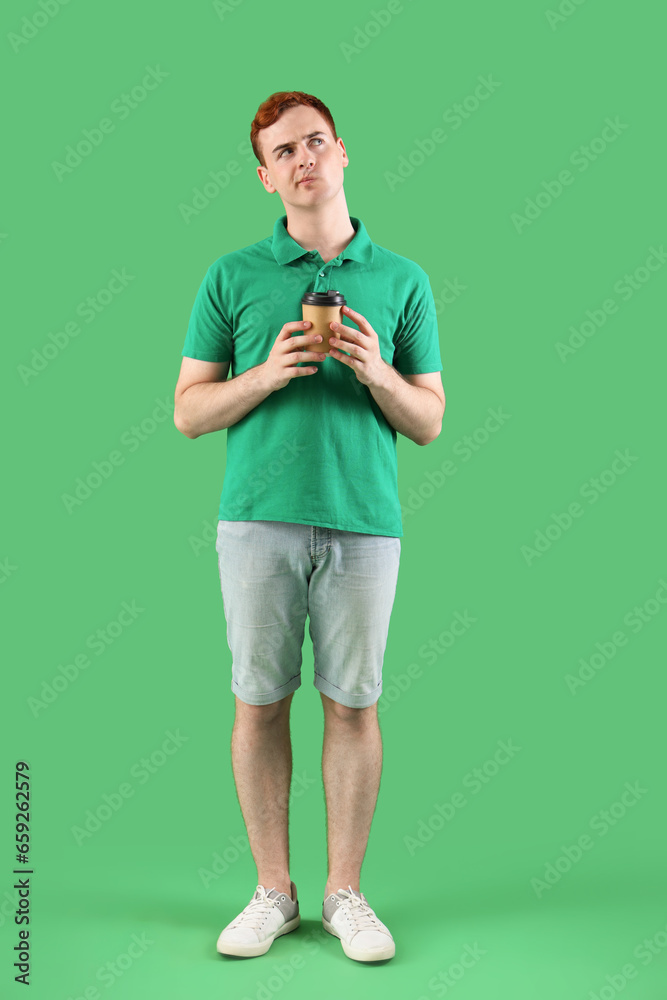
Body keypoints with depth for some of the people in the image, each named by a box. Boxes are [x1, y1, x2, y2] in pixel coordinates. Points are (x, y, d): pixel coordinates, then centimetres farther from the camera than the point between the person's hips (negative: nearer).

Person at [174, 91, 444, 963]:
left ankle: (345, 893, 21)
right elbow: (188, 412, 5)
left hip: (364, 524, 0)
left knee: (354, 705, 5)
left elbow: (429, 424, 8)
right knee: (260, 703, 5)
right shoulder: (232, 277, 7)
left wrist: (377, 373, -11)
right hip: (258, 522, 0)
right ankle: (272, 892, 21)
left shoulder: (403, 281, 8)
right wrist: (268, 374, -11)